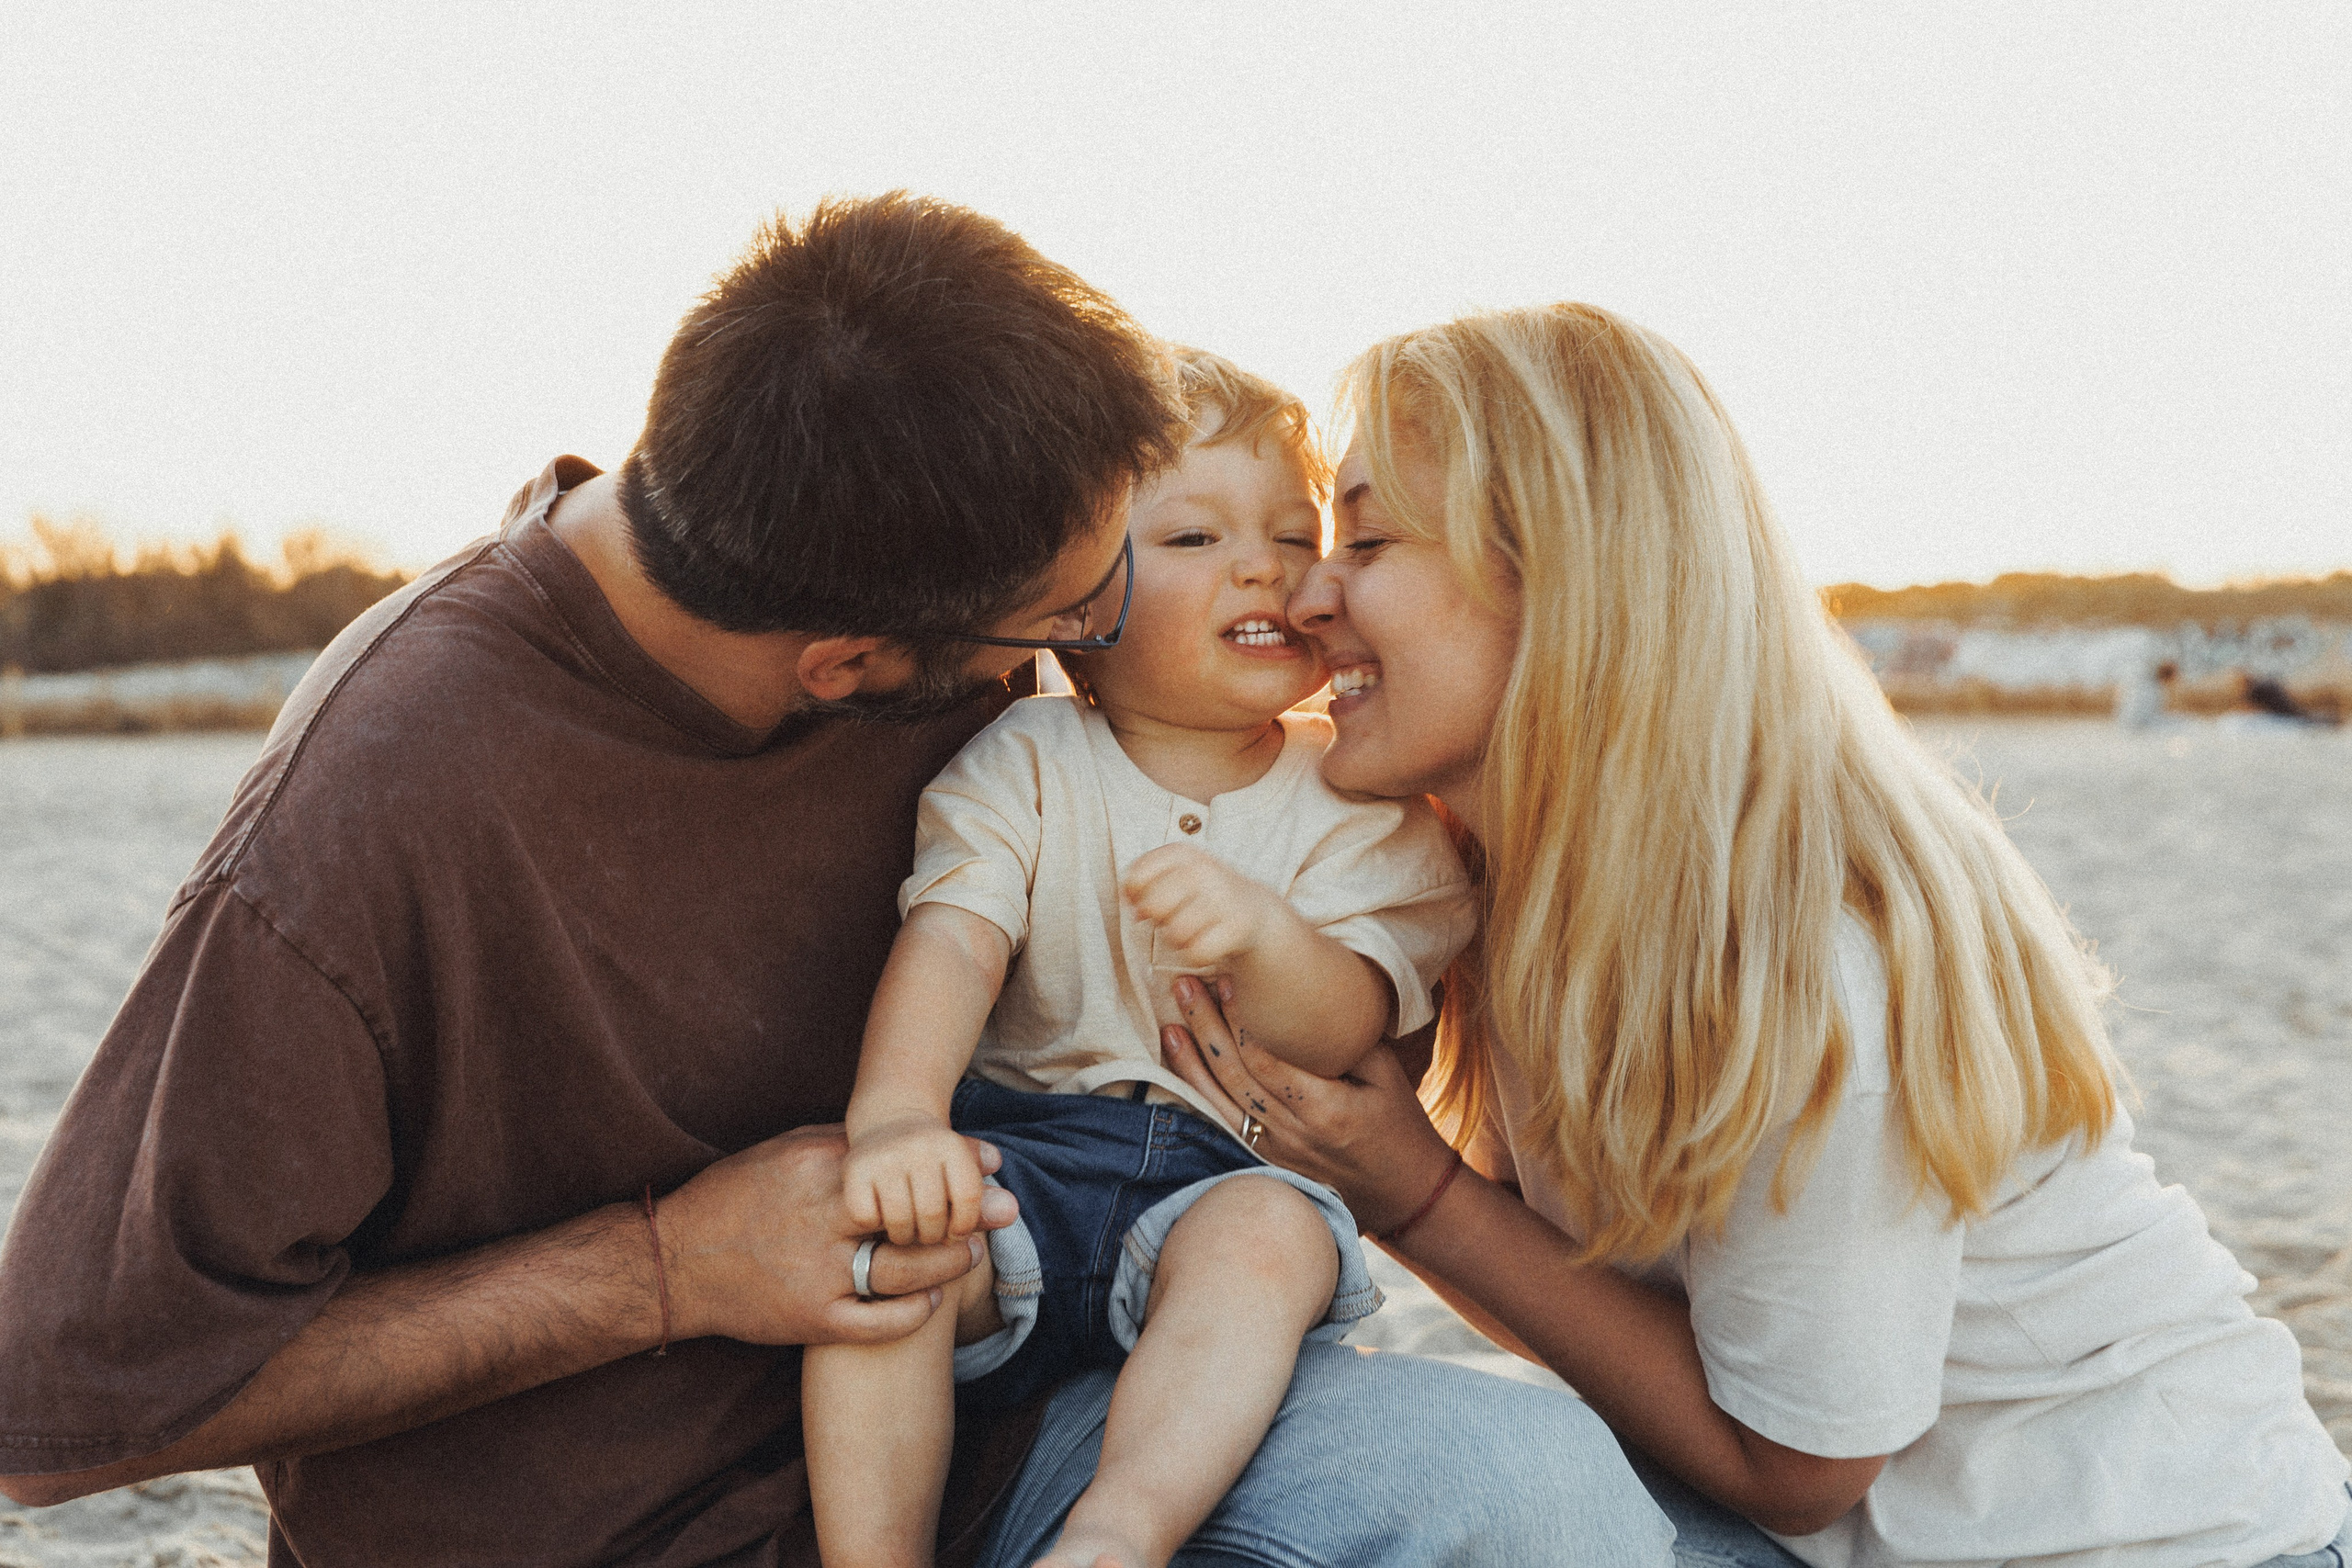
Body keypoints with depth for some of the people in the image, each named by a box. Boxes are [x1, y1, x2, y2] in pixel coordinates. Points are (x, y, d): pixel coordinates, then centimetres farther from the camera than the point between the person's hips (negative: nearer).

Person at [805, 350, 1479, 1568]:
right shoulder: (1024, 763, 4)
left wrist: (1260, 931, -31)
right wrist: (893, 1113, -32)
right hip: (1023, 1146, 1)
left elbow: (1348, 1035, -8)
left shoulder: (1361, 799, 4)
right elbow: (952, 938, -12)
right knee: (880, 1223, -29)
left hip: (1237, 1170, 0)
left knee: (1269, 1237, -34)